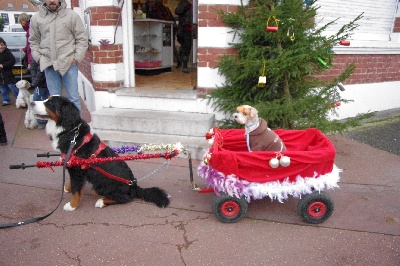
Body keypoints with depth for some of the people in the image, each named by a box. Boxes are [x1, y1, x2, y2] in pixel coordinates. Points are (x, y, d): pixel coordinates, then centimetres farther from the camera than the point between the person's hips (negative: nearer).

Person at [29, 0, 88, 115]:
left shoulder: (71, 15, -1)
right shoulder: (36, 18, 8)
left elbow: (82, 39, 1)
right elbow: (34, 41, 17)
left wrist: (77, 57, -6)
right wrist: (38, 58, 5)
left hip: (69, 63, -3)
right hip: (49, 64, 3)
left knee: (73, 98, -2)